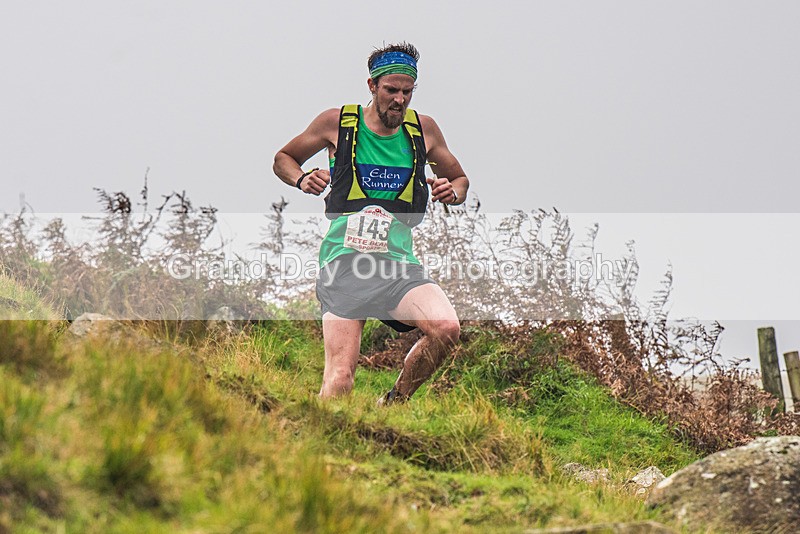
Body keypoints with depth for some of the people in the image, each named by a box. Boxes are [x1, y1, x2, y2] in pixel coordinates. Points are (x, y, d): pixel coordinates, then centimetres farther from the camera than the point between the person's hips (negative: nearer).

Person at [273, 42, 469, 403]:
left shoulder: (424, 129, 10)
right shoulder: (336, 123, 4)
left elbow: (460, 178, 26)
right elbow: (282, 159, 18)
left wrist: (452, 193, 2)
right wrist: (303, 180, -3)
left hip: (398, 262, 2)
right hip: (344, 262, -2)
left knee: (446, 328, -25)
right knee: (340, 376, -17)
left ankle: (393, 405, -2)